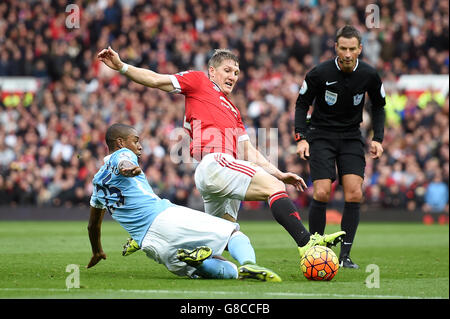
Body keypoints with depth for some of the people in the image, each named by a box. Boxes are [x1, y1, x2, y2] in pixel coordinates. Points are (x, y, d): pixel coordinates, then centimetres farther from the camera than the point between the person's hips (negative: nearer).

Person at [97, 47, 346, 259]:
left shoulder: (232, 111, 33)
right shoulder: (198, 82, 15)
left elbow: (248, 153, 28)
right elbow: (156, 80, 9)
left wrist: (279, 174, 18)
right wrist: (121, 67, -3)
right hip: (214, 163, -9)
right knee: (275, 188, -20)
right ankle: (306, 242, -33)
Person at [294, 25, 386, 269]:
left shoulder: (369, 75, -7)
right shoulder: (320, 73, -14)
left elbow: (378, 107, 11)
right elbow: (302, 104, -1)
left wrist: (377, 139, 1)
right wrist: (301, 138, -12)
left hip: (351, 136, 2)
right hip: (321, 135, -2)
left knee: (354, 194, -12)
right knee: (322, 194, -16)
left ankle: (344, 255, -4)